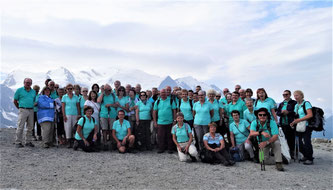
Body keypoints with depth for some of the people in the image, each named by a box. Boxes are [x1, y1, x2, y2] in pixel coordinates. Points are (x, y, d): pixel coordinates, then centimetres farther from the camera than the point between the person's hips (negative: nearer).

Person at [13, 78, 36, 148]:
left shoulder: (33, 91, 14)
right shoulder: (19, 90, 3)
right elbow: (15, 101, 6)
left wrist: (32, 106, 12)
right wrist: (19, 108, 7)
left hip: (31, 110, 4)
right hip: (23, 110, -4)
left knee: (30, 127, 6)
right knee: (20, 127, -6)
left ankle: (28, 142, 15)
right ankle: (18, 142, 1)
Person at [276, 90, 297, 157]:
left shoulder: (294, 103, 2)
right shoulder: (281, 104, 19)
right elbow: (277, 112, 12)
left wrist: (288, 112, -15)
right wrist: (282, 112, -7)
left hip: (291, 124, -4)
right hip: (283, 124, 5)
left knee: (292, 139, -2)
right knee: (286, 138, 8)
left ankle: (292, 153, 6)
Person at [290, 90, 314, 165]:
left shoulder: (306, 103, -5)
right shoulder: (296, 106, 17)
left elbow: (310, 115, -15)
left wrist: (299, 120, -17)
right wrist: (294, 122, 1)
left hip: (306, 127, -7)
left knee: (306, 143, -9)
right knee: (300, 143, 6)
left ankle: (310, 159, 3)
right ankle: (306, 156, 24)